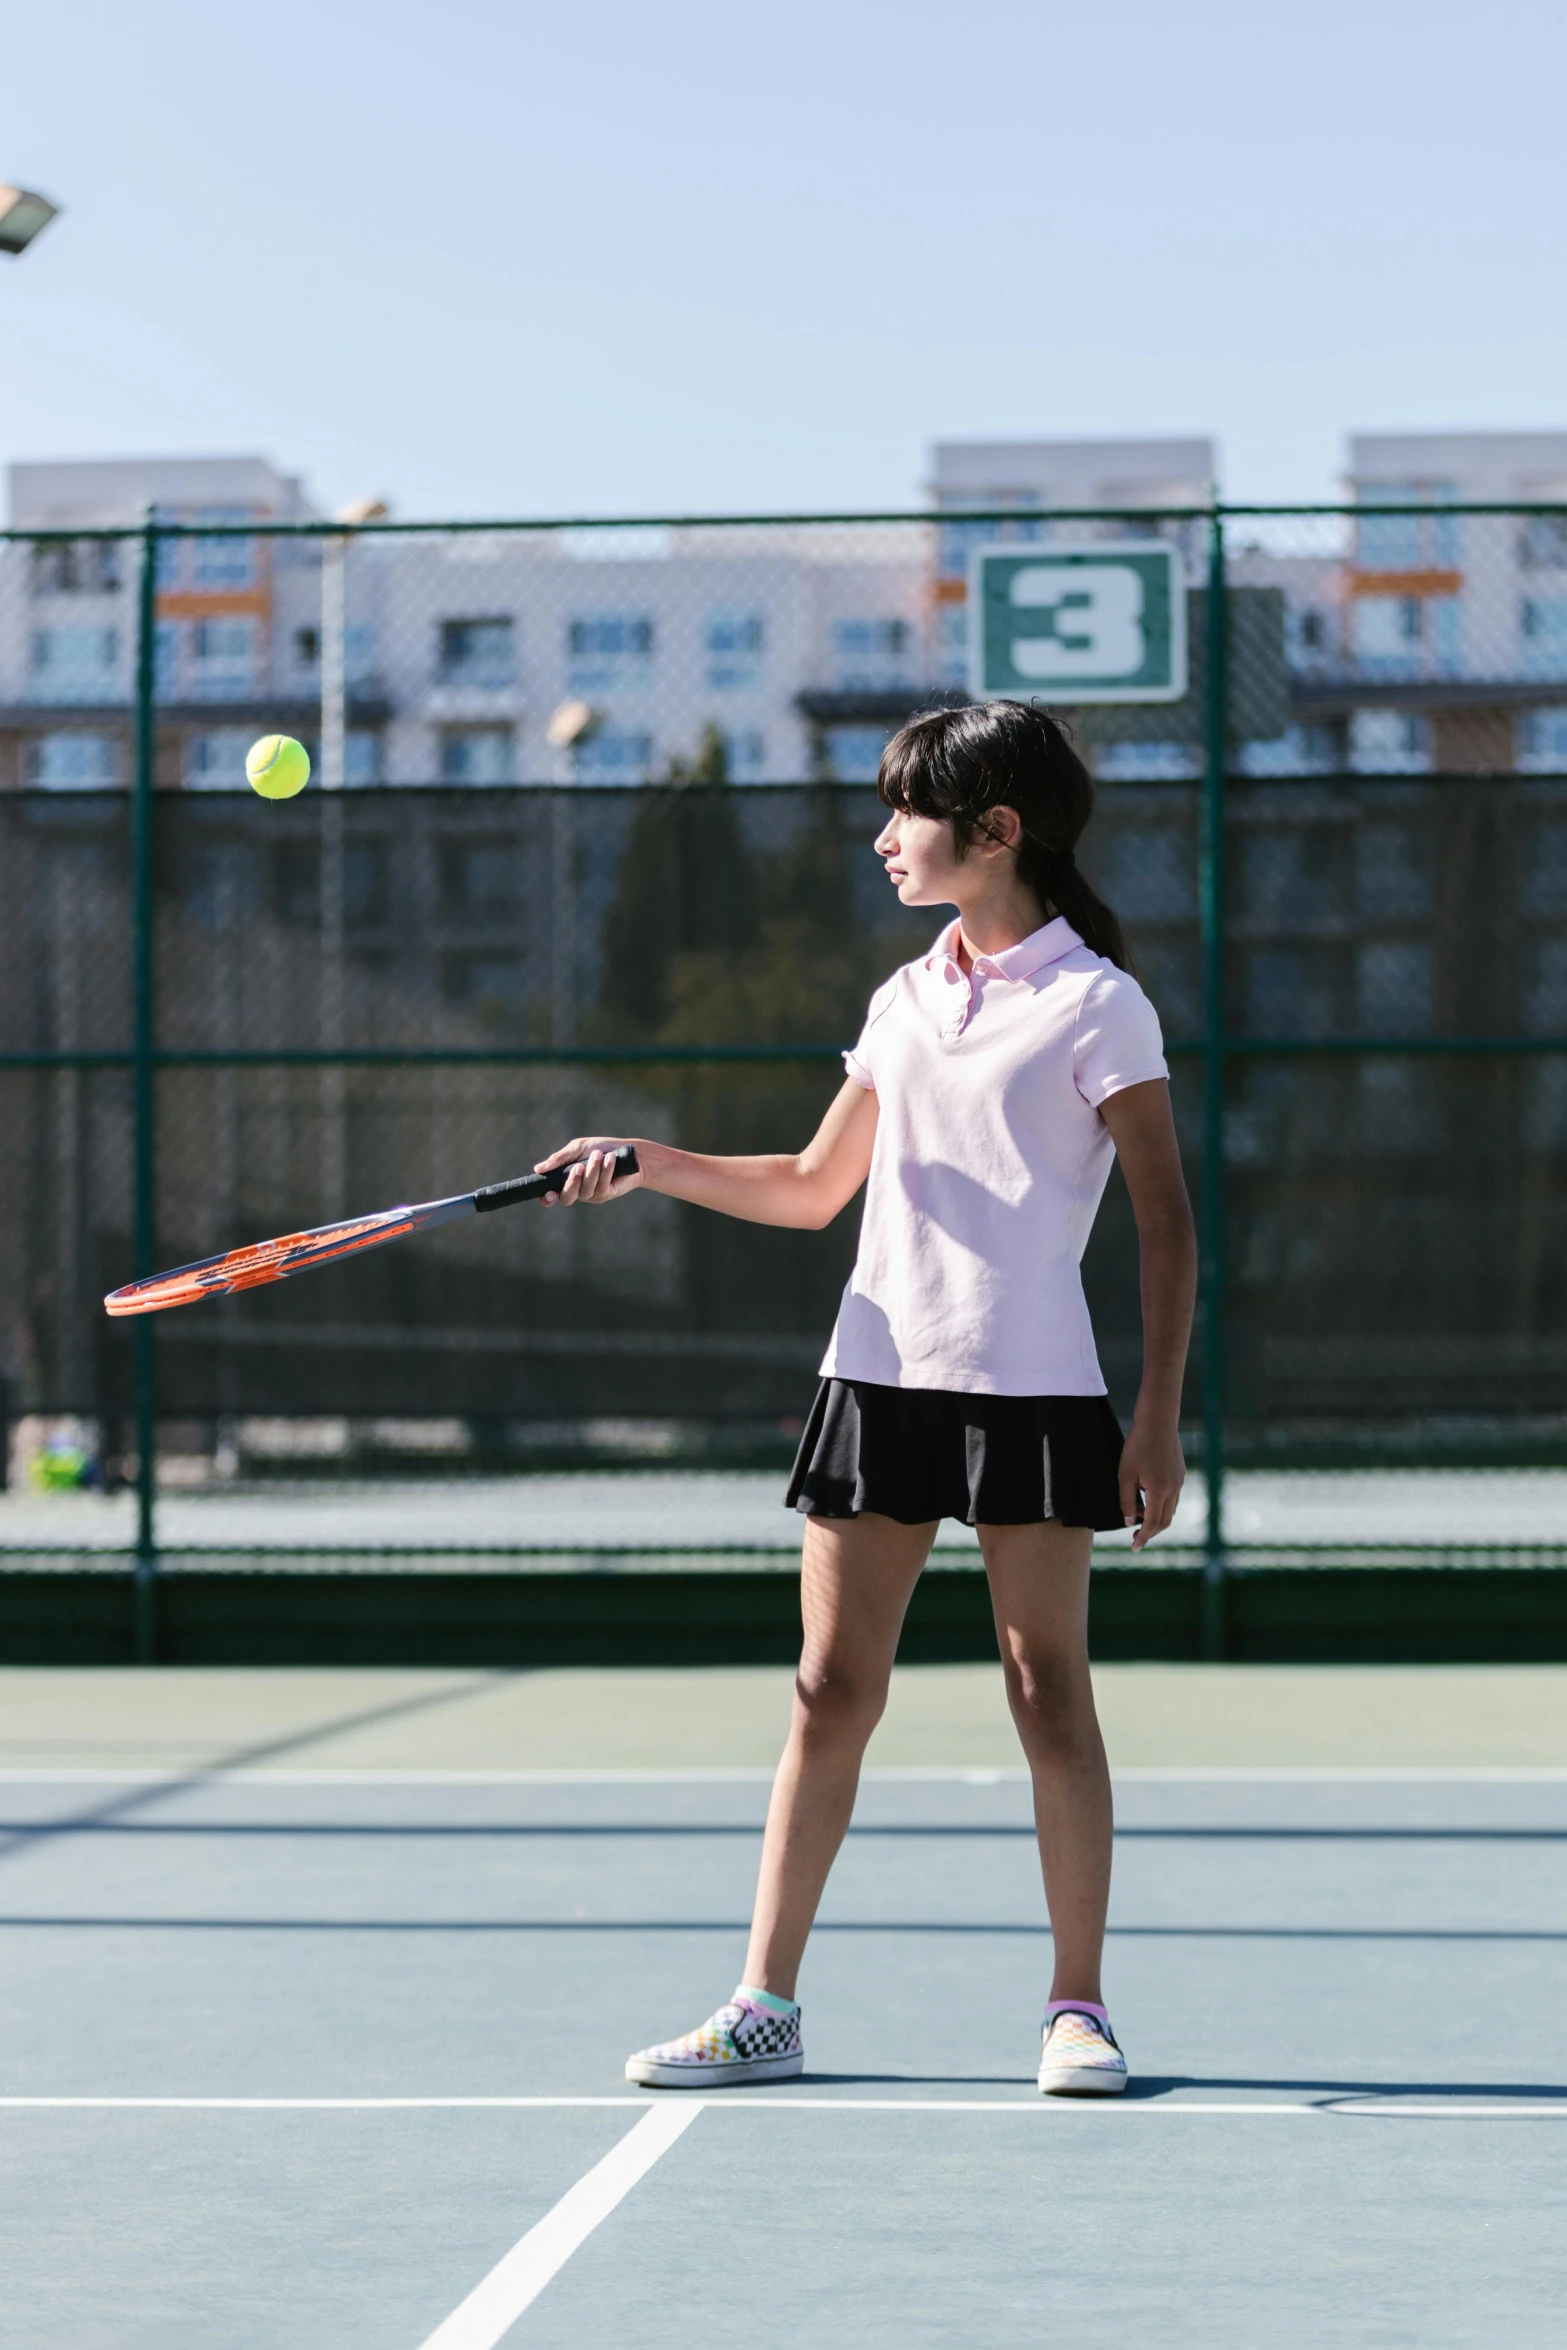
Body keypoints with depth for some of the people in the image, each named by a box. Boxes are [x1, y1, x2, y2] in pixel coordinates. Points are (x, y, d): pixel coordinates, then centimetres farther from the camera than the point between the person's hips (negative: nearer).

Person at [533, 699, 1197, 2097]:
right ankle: (766, 2008, 8)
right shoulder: (905, 1002, 14)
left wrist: (1161, 1415, -12)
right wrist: (648, 1165, 9)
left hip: (1031, 1387, -5)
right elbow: (814, 1189, 22)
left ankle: (1079, 2009, 6)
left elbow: (1167, 1226, -5)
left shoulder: (1095, 1004, -4)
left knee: (1049, 1687, -3)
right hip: (880, 1374, 5)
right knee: (832, 1688, 4)